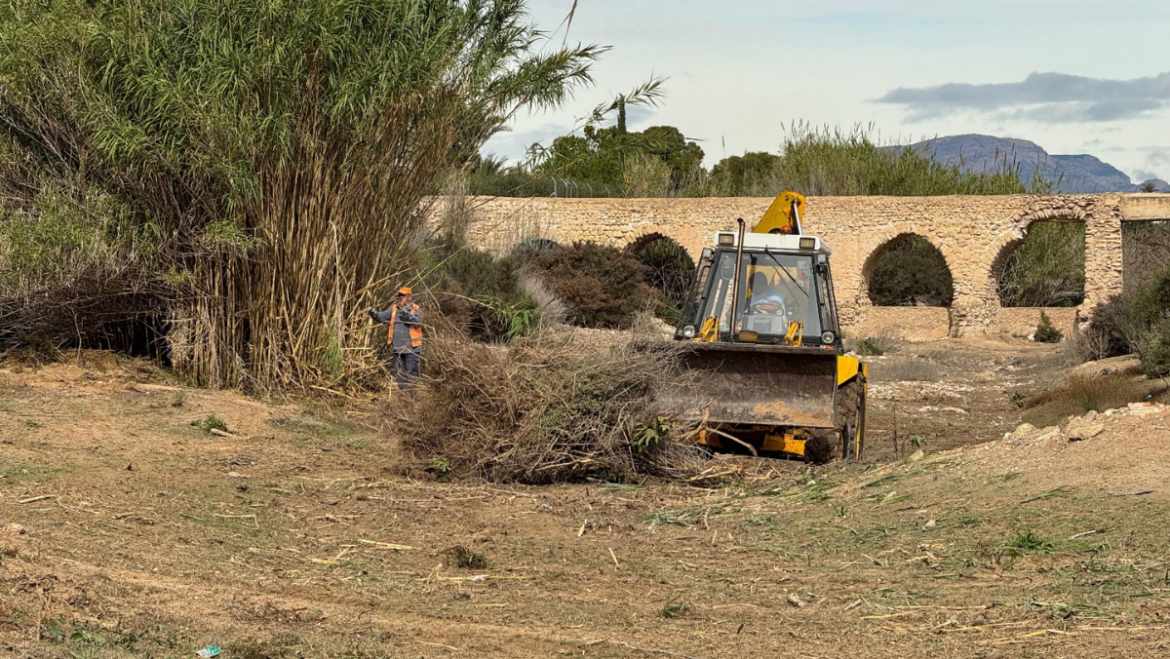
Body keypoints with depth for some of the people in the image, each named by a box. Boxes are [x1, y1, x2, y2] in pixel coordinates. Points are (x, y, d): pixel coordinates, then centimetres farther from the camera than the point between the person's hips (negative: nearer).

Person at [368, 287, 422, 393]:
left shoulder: (415, 309, -3)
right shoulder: (394, 308, 11)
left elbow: (417, 321, -20)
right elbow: (382, 316, 3)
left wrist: (405, 313, -33)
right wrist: (373, 313, -17)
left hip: (411, 348, -5)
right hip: (397, 347, 5)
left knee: (411, 372, -5)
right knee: (399, 372, 11)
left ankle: (412, 393, 1)